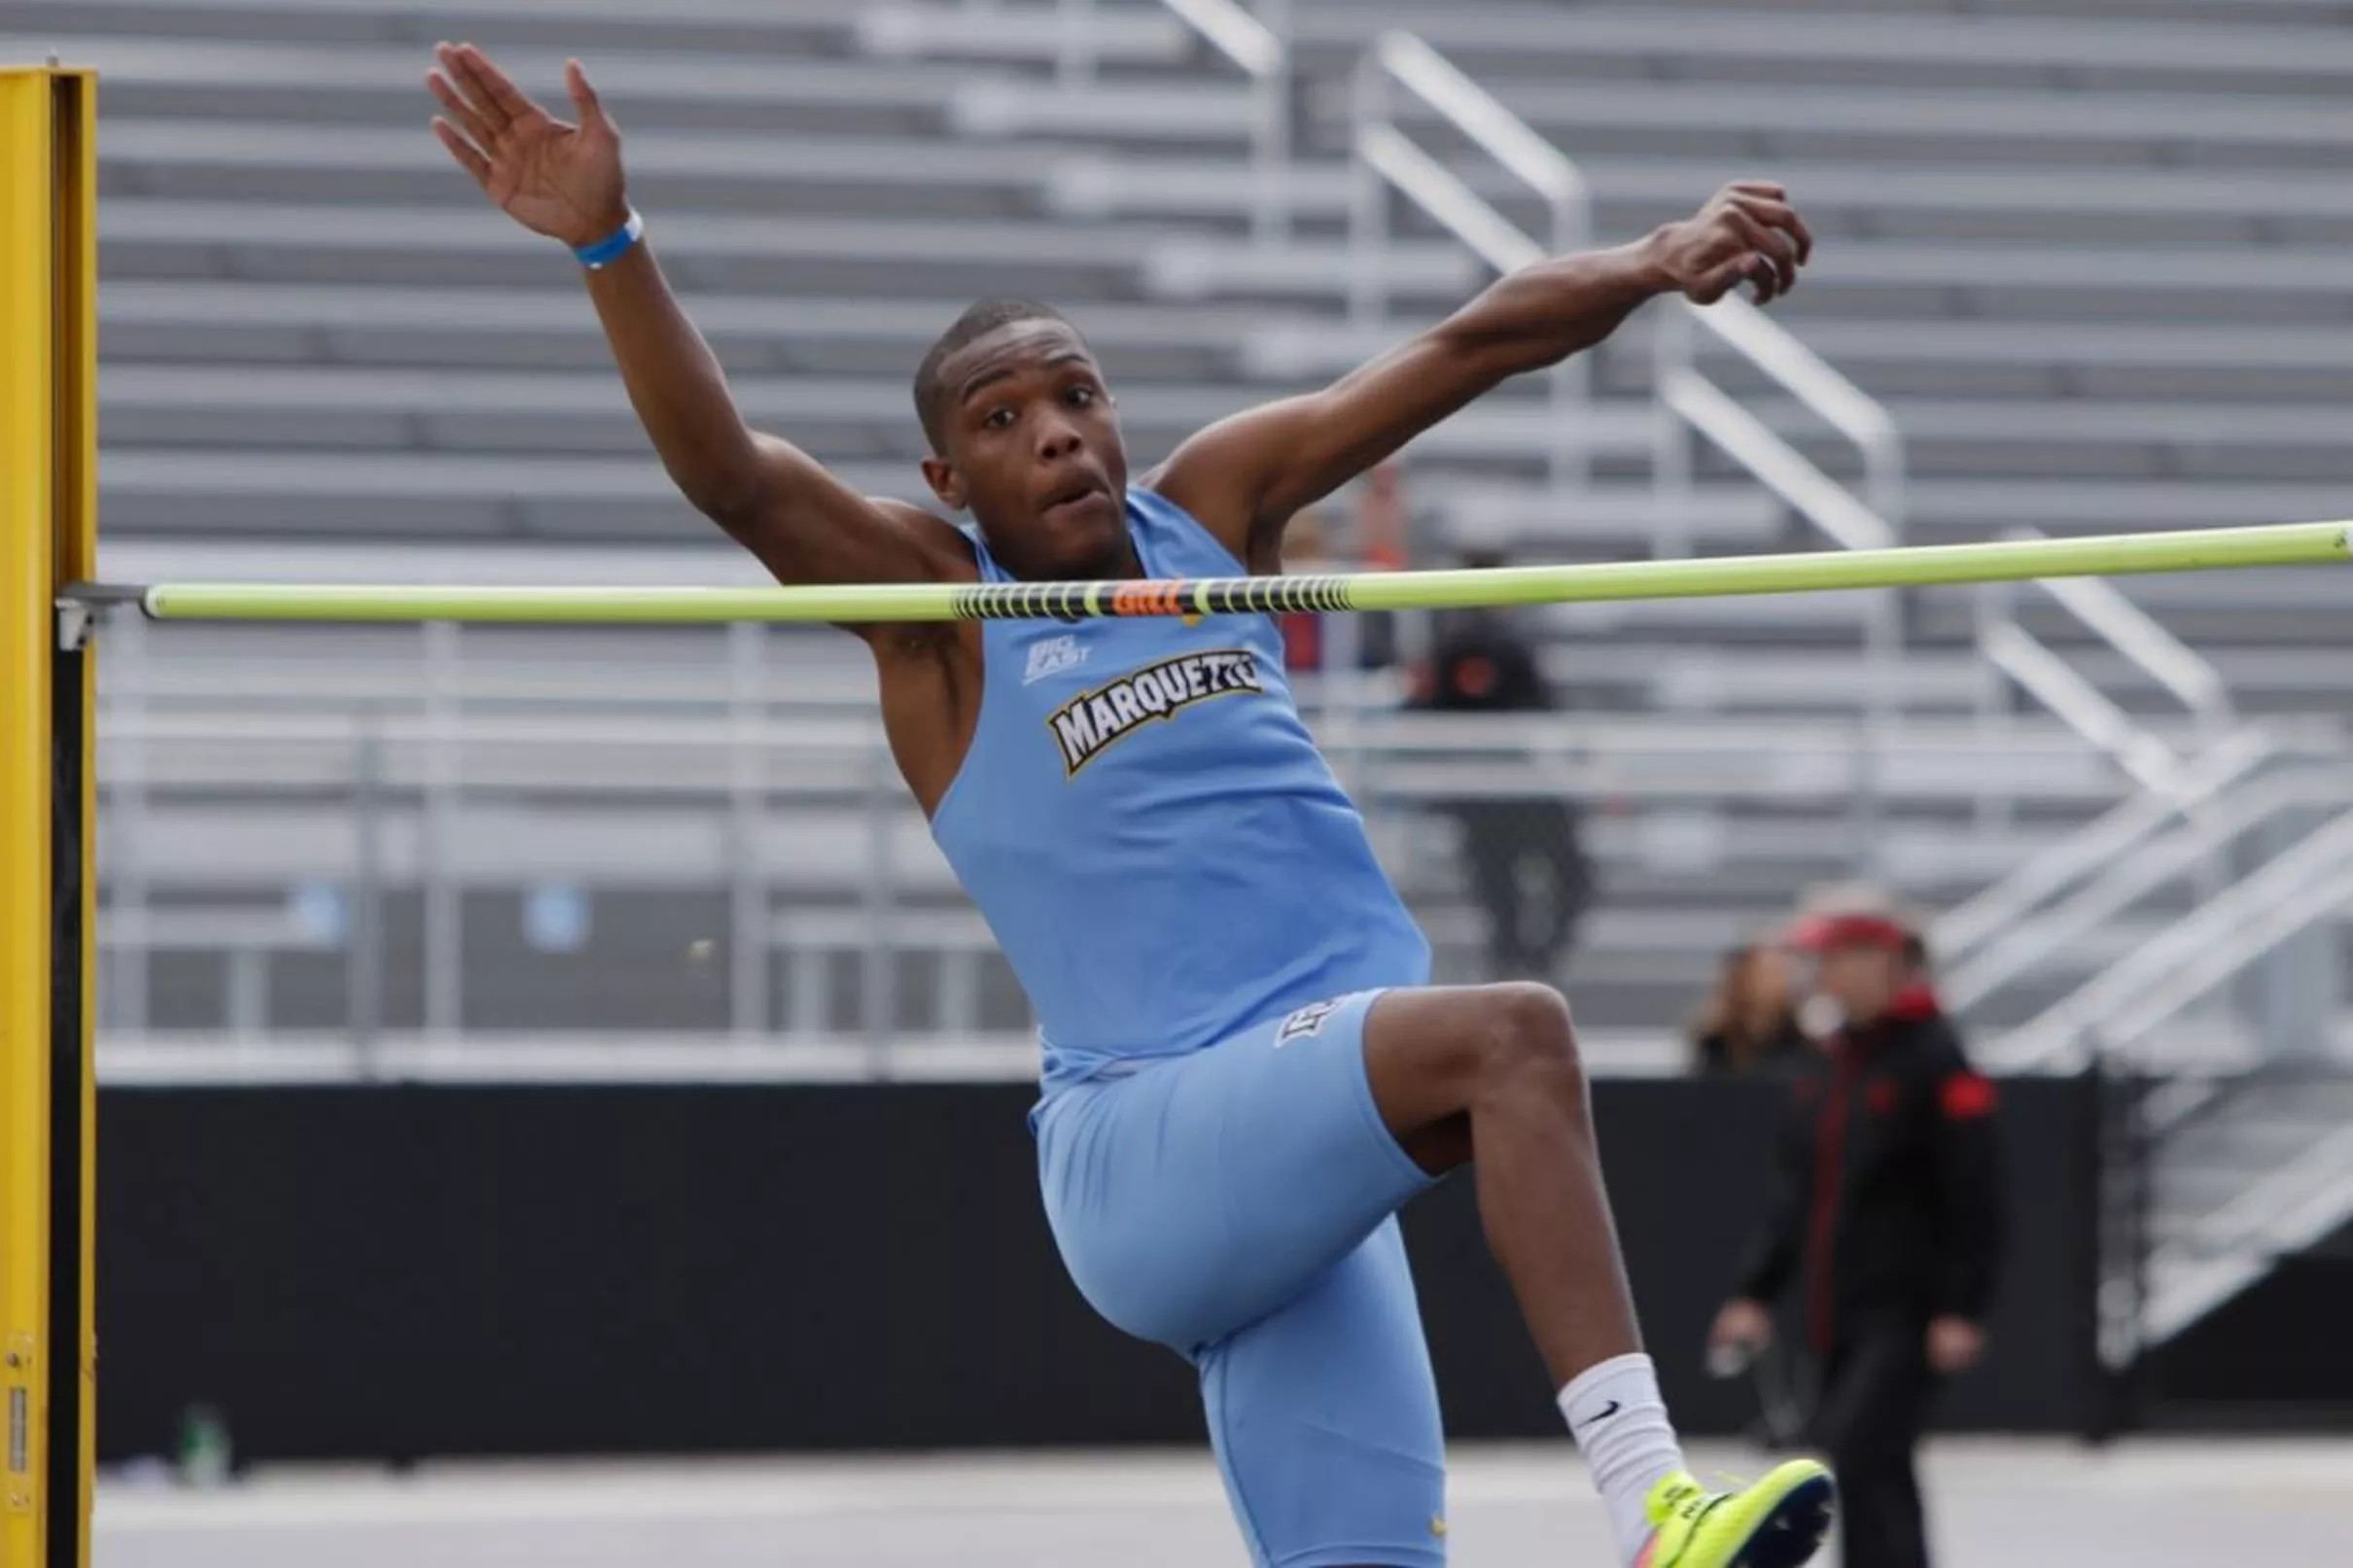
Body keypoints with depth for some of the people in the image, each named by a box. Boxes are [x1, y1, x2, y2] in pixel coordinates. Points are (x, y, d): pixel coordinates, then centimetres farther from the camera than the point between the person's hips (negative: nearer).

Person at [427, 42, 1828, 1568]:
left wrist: (1651, 266, -1)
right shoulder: (939, 605, 1)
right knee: (1509, 1032, -29)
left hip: (1303, 1162, 6)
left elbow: (1466, 347, 14)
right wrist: (609, 245, -29)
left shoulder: (1211, 508, 16)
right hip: (1143, 1147, -6)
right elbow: (729, 471, -15)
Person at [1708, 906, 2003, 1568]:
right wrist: (1756, 1292, 16)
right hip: (1837, 1312, 8)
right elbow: (1799, 1190, 21)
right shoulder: (1829, 1064, 14)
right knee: (1875, 1475, 11)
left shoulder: (1934, 1060, -10)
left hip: (1907, 1312, -8)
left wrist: (1960, 1310, -18)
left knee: (1857, 1457, -21)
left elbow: (1975, 1194, -13)